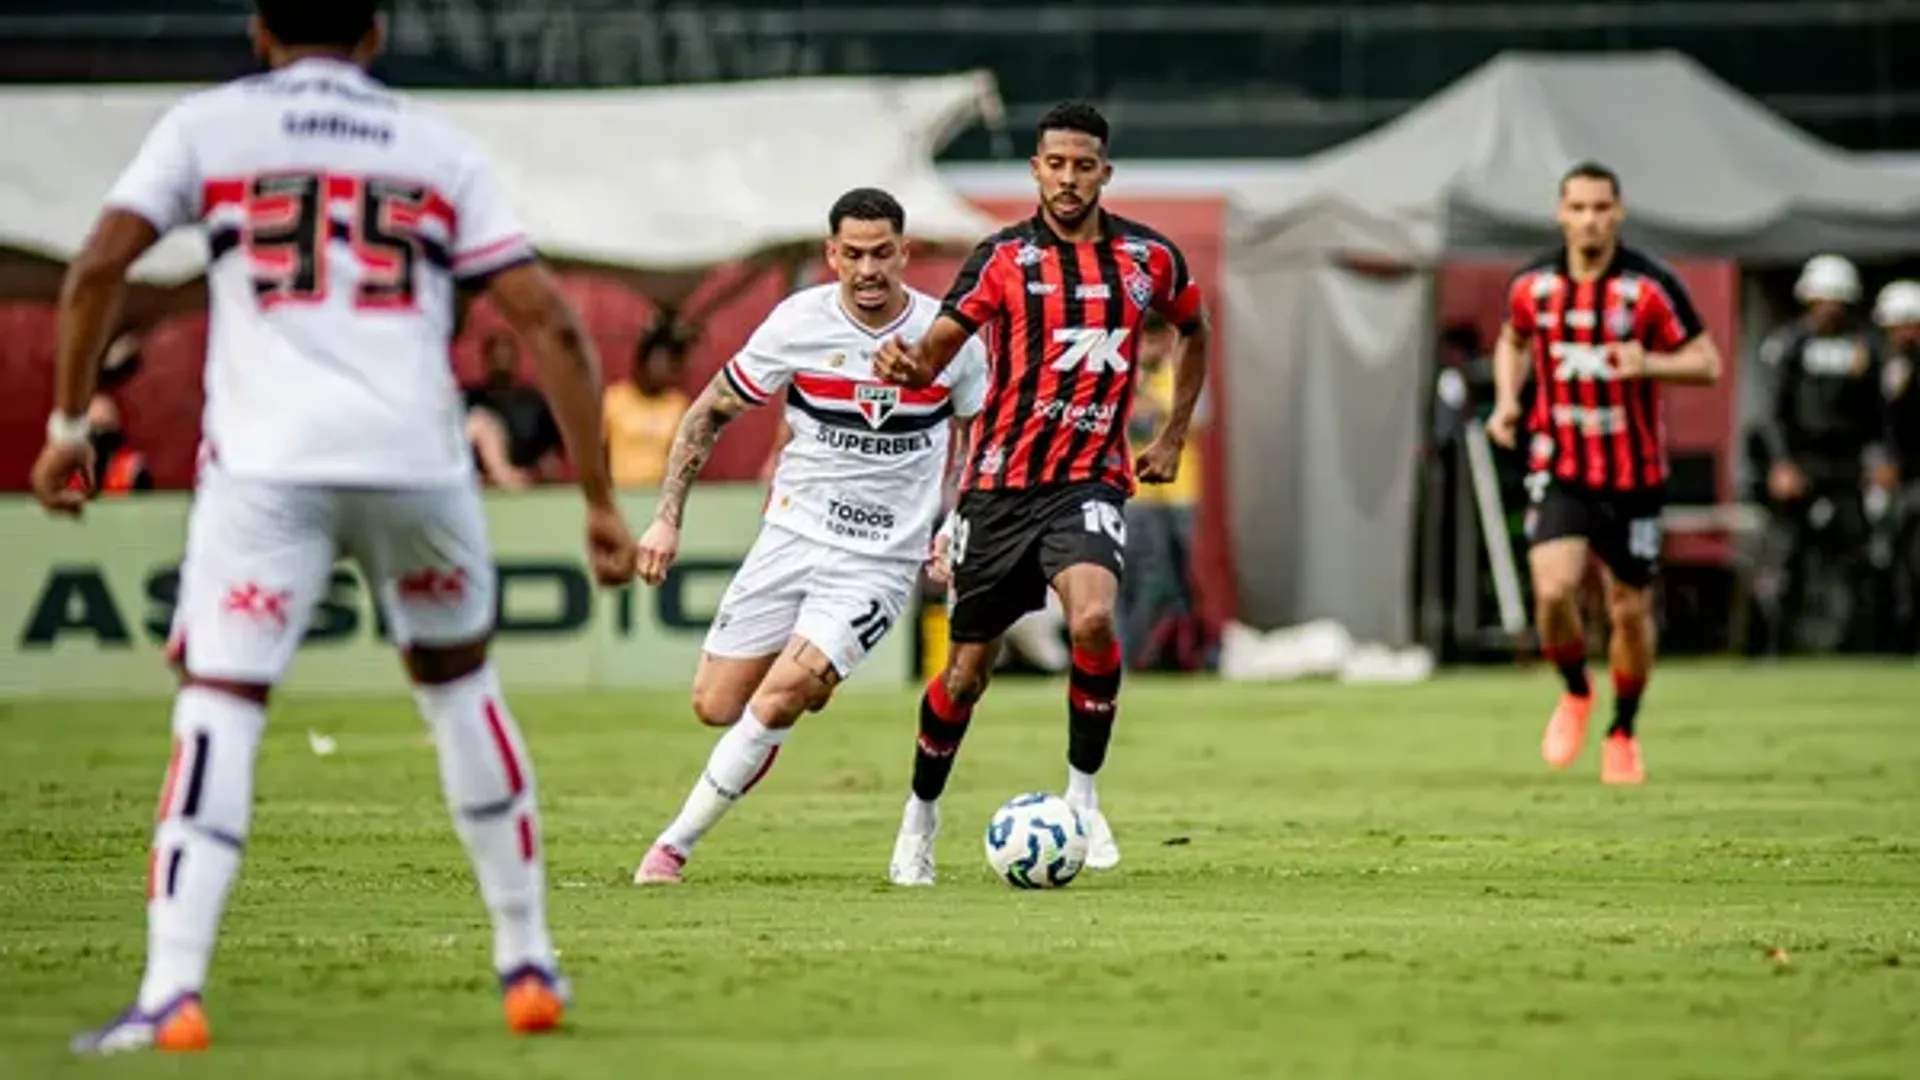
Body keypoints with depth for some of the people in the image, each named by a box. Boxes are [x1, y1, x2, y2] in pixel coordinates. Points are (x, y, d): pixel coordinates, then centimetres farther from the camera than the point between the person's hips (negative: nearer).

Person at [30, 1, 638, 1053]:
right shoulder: (438, 148, 17)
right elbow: (549, 324, 9)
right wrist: (600, 501, 12)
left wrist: (67, 425, 9)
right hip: (417, 459, 2)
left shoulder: (209, 123, 12)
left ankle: (171, 990, -19)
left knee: (219, 708, -4)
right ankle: (527, 962, 27)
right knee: (457, 680, 23)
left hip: (267, 463, -2)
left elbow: (99, 266, -1)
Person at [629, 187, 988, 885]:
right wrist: (668, 517, -3)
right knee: (715, 707, 2)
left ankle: (677, 843, -4)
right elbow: (709, 414, 4)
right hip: (792, 537, 2)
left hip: (882, 560, -2)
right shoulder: (798, 323, -7)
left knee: (775, 702, -19)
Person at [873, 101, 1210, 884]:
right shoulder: (1004, 256, -3)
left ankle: (1083, 792, -9)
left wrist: (1173, 435, 17)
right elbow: (940, 345, -11)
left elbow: (1193, 333, 23)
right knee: (968, 667, 6)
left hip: (1090, 481, 0)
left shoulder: (1149, 257, 3)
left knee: (1093, 619, -28)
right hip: (1001, 484, 0)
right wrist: (908, 365, -34)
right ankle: (921, 818, 29)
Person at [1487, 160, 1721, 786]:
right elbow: (1512, 341, 20)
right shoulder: (1532, 285, -1)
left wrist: (1649, 364, -26)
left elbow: (1706, 363, -7)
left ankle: (1623, 732, 28)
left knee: (1630, 609, 5)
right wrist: (1506, 400, 2)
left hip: (1633, 472, -1)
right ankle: (1575, 693, 11)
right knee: (1554, 589, -19)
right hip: (1558, 469, 1)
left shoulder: (1652, 285, -10)